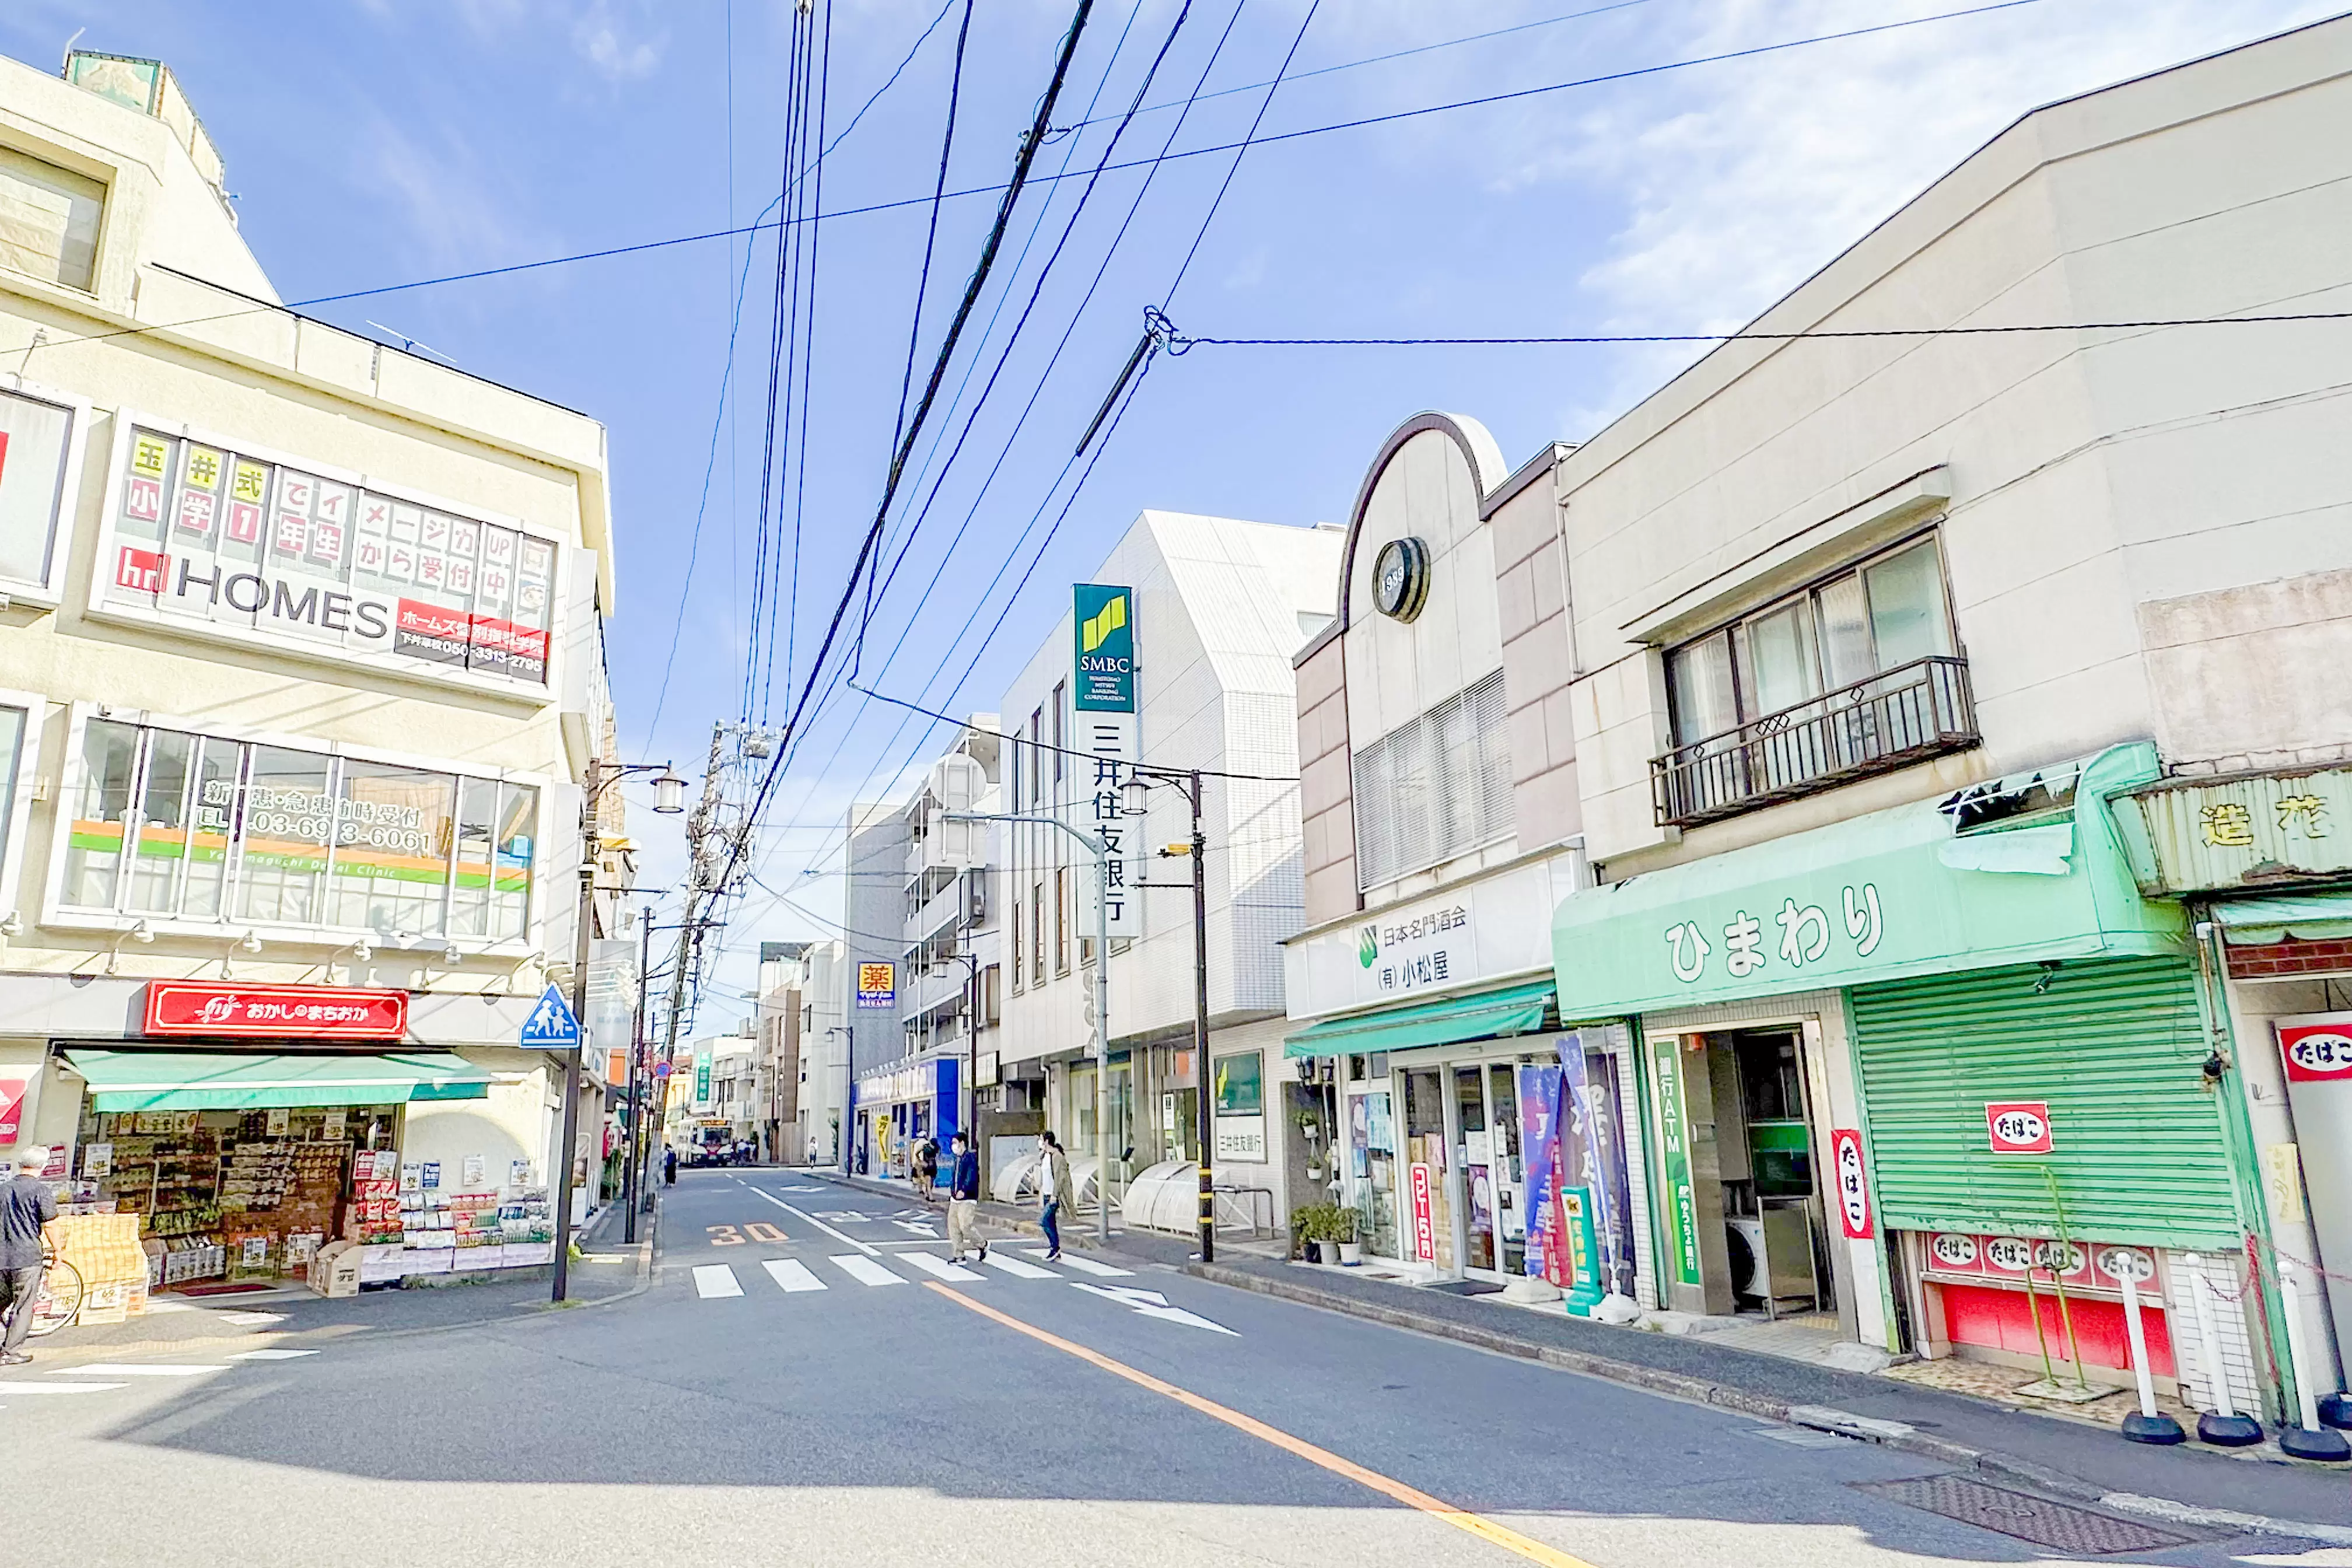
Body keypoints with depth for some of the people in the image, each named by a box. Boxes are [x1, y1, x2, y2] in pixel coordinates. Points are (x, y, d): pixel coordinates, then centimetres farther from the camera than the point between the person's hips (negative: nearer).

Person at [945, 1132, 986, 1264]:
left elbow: (971, 1176, -22)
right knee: (953, 1227, 5)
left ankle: (983, 1244, 11)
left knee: (965, 1226, -14)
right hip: (955, 1199, 9)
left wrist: (964, 1190, -32)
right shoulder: (957, 1159, 16)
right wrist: (952, 1192, 20)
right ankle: (959, 1256, 12)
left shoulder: (971, 1158, -11)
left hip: (967, 1199, -9)